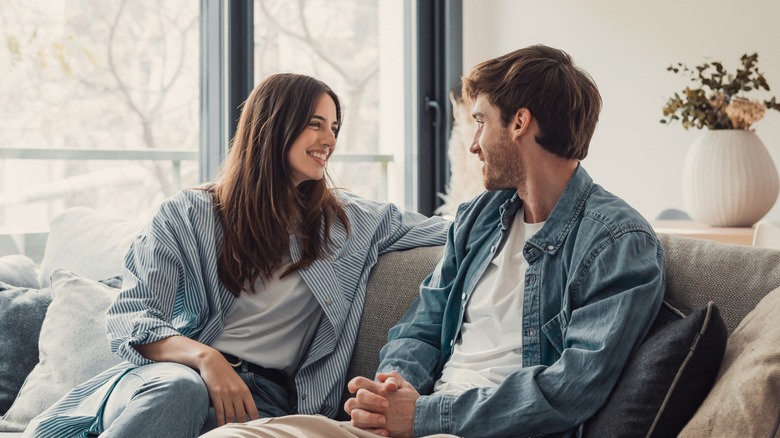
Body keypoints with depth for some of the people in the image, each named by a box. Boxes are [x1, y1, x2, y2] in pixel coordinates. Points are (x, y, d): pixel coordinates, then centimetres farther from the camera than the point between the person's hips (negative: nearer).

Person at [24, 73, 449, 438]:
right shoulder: (188, 214, 9)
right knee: (177, 390, -40)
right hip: (163, 376, -1)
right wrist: (204, 357, -20)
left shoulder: (352, 222, 17)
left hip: (262, 393, 1)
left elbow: (456, 231, 21)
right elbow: (131, 319, -2)